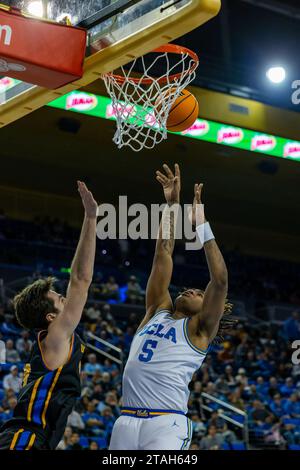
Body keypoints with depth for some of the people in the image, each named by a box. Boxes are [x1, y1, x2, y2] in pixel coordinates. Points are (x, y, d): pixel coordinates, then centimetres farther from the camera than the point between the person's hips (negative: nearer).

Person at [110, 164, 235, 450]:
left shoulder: (199, 330, 8)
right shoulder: (157, 312, 21)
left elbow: (220, 280, -5)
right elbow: (163, 255, 18)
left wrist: (201, 224, -7)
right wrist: (171, 206, 15)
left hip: (165, 424, -5)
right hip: (126, 421, 5)